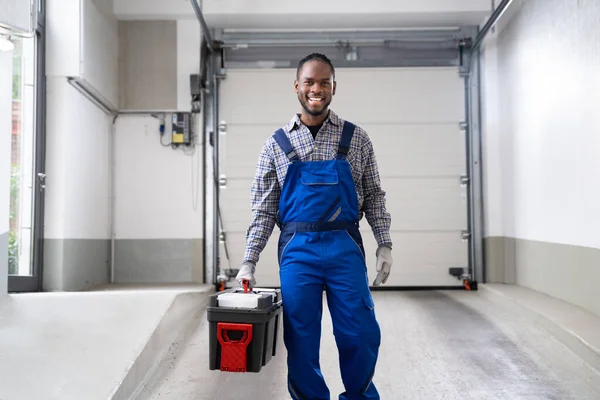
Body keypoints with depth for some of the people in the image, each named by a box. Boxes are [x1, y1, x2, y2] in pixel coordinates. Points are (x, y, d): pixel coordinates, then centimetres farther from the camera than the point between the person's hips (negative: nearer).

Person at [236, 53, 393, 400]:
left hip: (345, 247, 0)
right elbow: (264, 209, 5)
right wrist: (249, 262, -1)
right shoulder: (276, 144, 6)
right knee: (301, 339, 5)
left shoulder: (356, 138, 6)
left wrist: (385, 244, -1)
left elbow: (374, 195, 9)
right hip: (297, 250, 0)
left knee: (361, 335, 3)